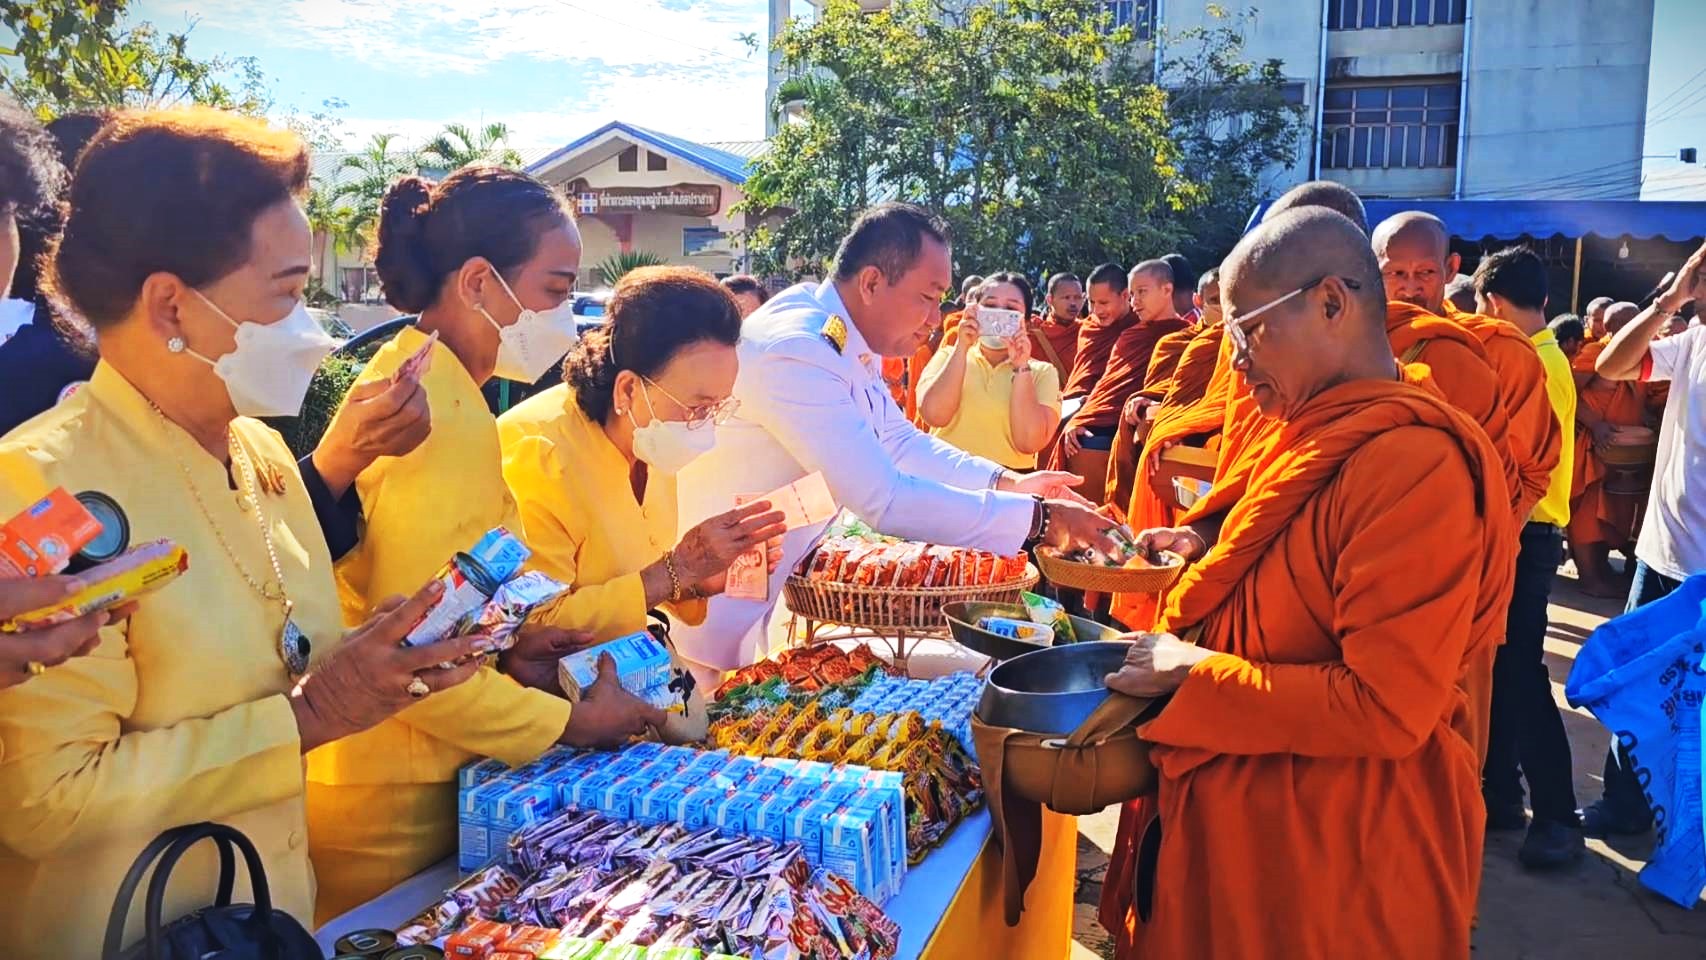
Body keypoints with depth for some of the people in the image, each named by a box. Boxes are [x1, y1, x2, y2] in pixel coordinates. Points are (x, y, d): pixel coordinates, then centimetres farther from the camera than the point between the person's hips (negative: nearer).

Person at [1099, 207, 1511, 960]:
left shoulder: (1412, 460, -23)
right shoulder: (1331, 438, 6)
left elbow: (1385, 709, -26)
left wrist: (1192, 671, -19)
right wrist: (1216, 553, 3)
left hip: (1334, 857, -9)